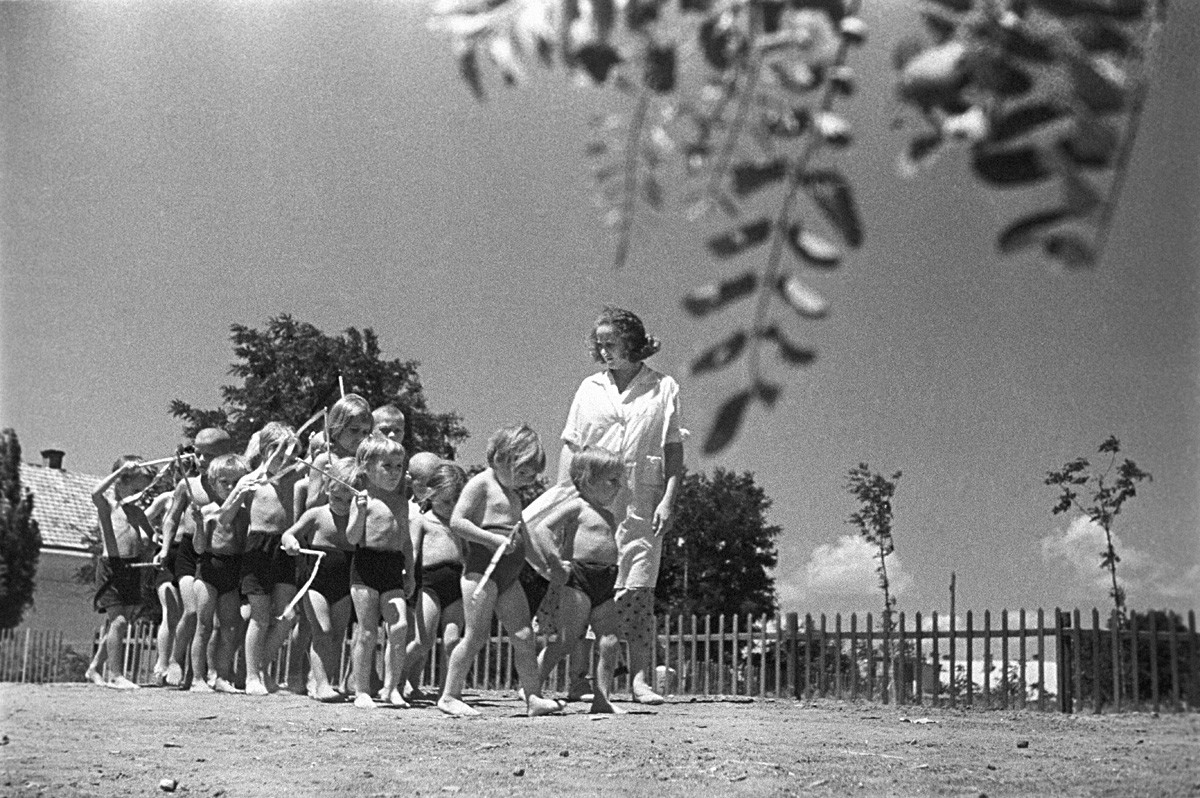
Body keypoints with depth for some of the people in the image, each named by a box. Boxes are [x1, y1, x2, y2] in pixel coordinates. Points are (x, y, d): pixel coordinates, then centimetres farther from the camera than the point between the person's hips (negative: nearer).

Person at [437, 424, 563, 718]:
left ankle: (533, 697, 10)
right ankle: (449, 696, 0)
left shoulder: (511, 494, 22)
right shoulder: (481, 483, -5)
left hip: (509, 574, 8)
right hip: (482, 565, -8)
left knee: (524, 636, 5)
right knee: (476, 634, -8)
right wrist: (493, 539, -19)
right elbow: (456, 522, -15)